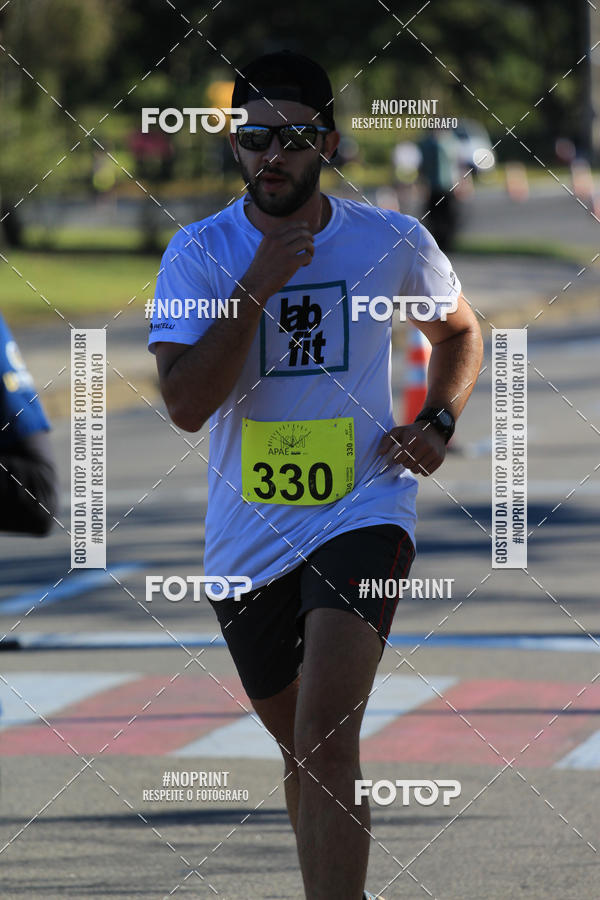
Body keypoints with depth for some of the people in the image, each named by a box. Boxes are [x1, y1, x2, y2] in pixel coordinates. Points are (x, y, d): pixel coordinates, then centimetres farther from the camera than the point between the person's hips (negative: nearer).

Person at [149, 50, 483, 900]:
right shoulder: (200, 253, -5)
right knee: (304, 750, 17)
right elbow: (185, 403, -17)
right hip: (247, 536, 2)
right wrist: (260, 282, -21)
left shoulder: (394, 242, -1)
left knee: (327, 737, -22)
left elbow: (459, 330, 20)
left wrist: (437, 424, 2)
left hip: (362, 514, -2)